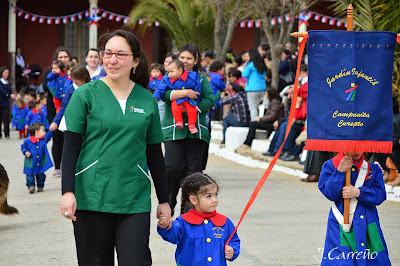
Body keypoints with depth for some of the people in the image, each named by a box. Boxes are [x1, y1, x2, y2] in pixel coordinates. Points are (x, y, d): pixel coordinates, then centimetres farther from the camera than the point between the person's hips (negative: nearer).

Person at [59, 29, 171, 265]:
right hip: (92, 198, -2)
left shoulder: (147, 100, 8)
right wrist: (68, 191, -13)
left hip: (135, 201, 2)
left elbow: (155, 154, 14)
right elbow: (71, 148, -2)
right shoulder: (86, 95, 0)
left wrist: (164, 201, 15)